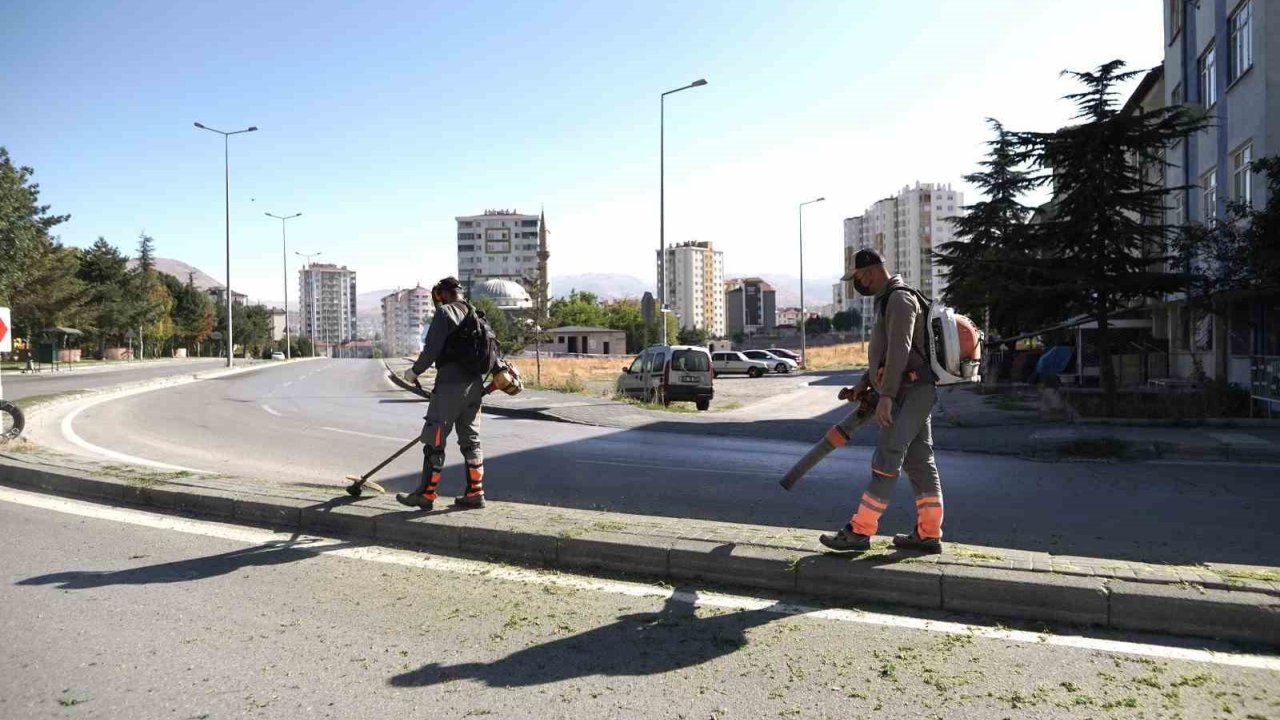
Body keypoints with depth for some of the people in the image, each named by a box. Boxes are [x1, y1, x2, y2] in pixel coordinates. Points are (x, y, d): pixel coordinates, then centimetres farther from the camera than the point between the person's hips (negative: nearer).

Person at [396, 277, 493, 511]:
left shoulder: (445, 312, -6)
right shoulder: (477, 315, 17)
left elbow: (432, 348, -13)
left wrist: (415, 371, 0)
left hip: (450, 384, -8)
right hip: (475, 385, 8)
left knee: (434, 440, -1)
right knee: (470, 439, 12)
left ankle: (426, 494, 4)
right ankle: (475, 493, 13)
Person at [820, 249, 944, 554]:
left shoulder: (899, 298, -12)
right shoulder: (887, 300, 21)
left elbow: (899, 350, -21)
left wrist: (886, 395, -25)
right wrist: (866, 381, 16)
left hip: (910, 392, -10)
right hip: (914, 393, 10)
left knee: (886, 460, -10)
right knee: (919, 461, 9)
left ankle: (859, 531, -9)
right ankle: (928, 533, 13)